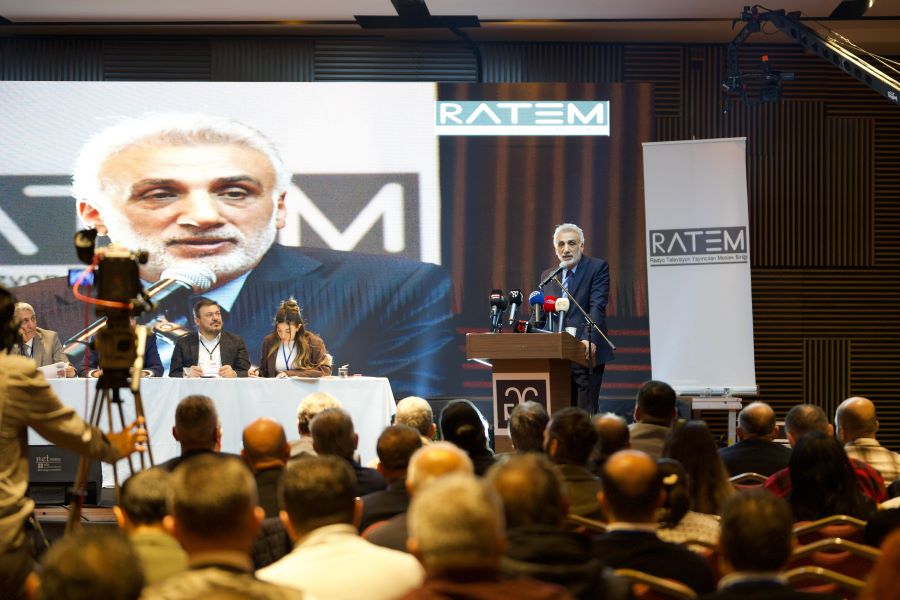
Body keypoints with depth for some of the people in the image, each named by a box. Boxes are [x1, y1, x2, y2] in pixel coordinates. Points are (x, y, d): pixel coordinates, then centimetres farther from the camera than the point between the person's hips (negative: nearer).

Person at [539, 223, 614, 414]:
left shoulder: (598, 267, -1)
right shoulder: (547, 276, 16)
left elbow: (597, 307, -12)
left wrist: (589, 339, -26)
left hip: (586, 352, -5)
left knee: (585, 412, -9)